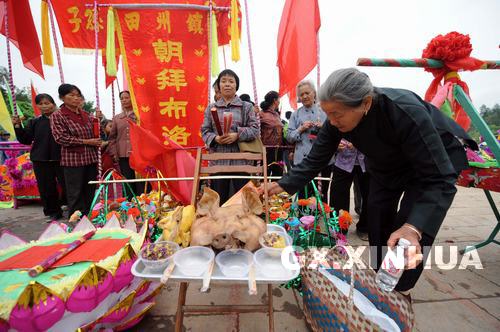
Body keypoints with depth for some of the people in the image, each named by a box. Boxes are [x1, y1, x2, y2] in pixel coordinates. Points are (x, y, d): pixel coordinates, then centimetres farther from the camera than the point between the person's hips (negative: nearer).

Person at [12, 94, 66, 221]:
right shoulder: (34, 122, 12)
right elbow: (26, 140, 9)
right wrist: (17, 126, -2)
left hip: (61, 158, -4)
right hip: (41, 160, 4)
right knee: (47, 188, 8)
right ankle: (53, 212, 23)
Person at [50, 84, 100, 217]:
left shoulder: (86, 115, 12)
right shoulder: (57, 116, -2)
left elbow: (96, 134, 18)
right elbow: (61, 138, -11)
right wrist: (86, 142, -14)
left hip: (91, 158, 5)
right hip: (73, 159, -5)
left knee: (90, 193, 11)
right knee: (76, 195, 1)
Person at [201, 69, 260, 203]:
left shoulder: (246, 107, 8)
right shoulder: (211, 108, 13)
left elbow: (255, 129, 1)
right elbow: (205, 131, 9)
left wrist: (237, 135, -15)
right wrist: (215, 139, -12)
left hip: (241, 160, -1)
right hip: (218, 160, 2)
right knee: (219, 198, 9)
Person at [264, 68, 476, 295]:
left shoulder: (407, 113, -41)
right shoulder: (337, 120, -26)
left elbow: (439, 180, -38)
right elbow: (315, 161, -19)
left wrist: (413, 228, -51)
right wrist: (284, 185, -29)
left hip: (437, 159, -4)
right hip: (386, 162, 5)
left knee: (410, 235, -12)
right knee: (377, 220, 5)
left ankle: (399, 293, 15)